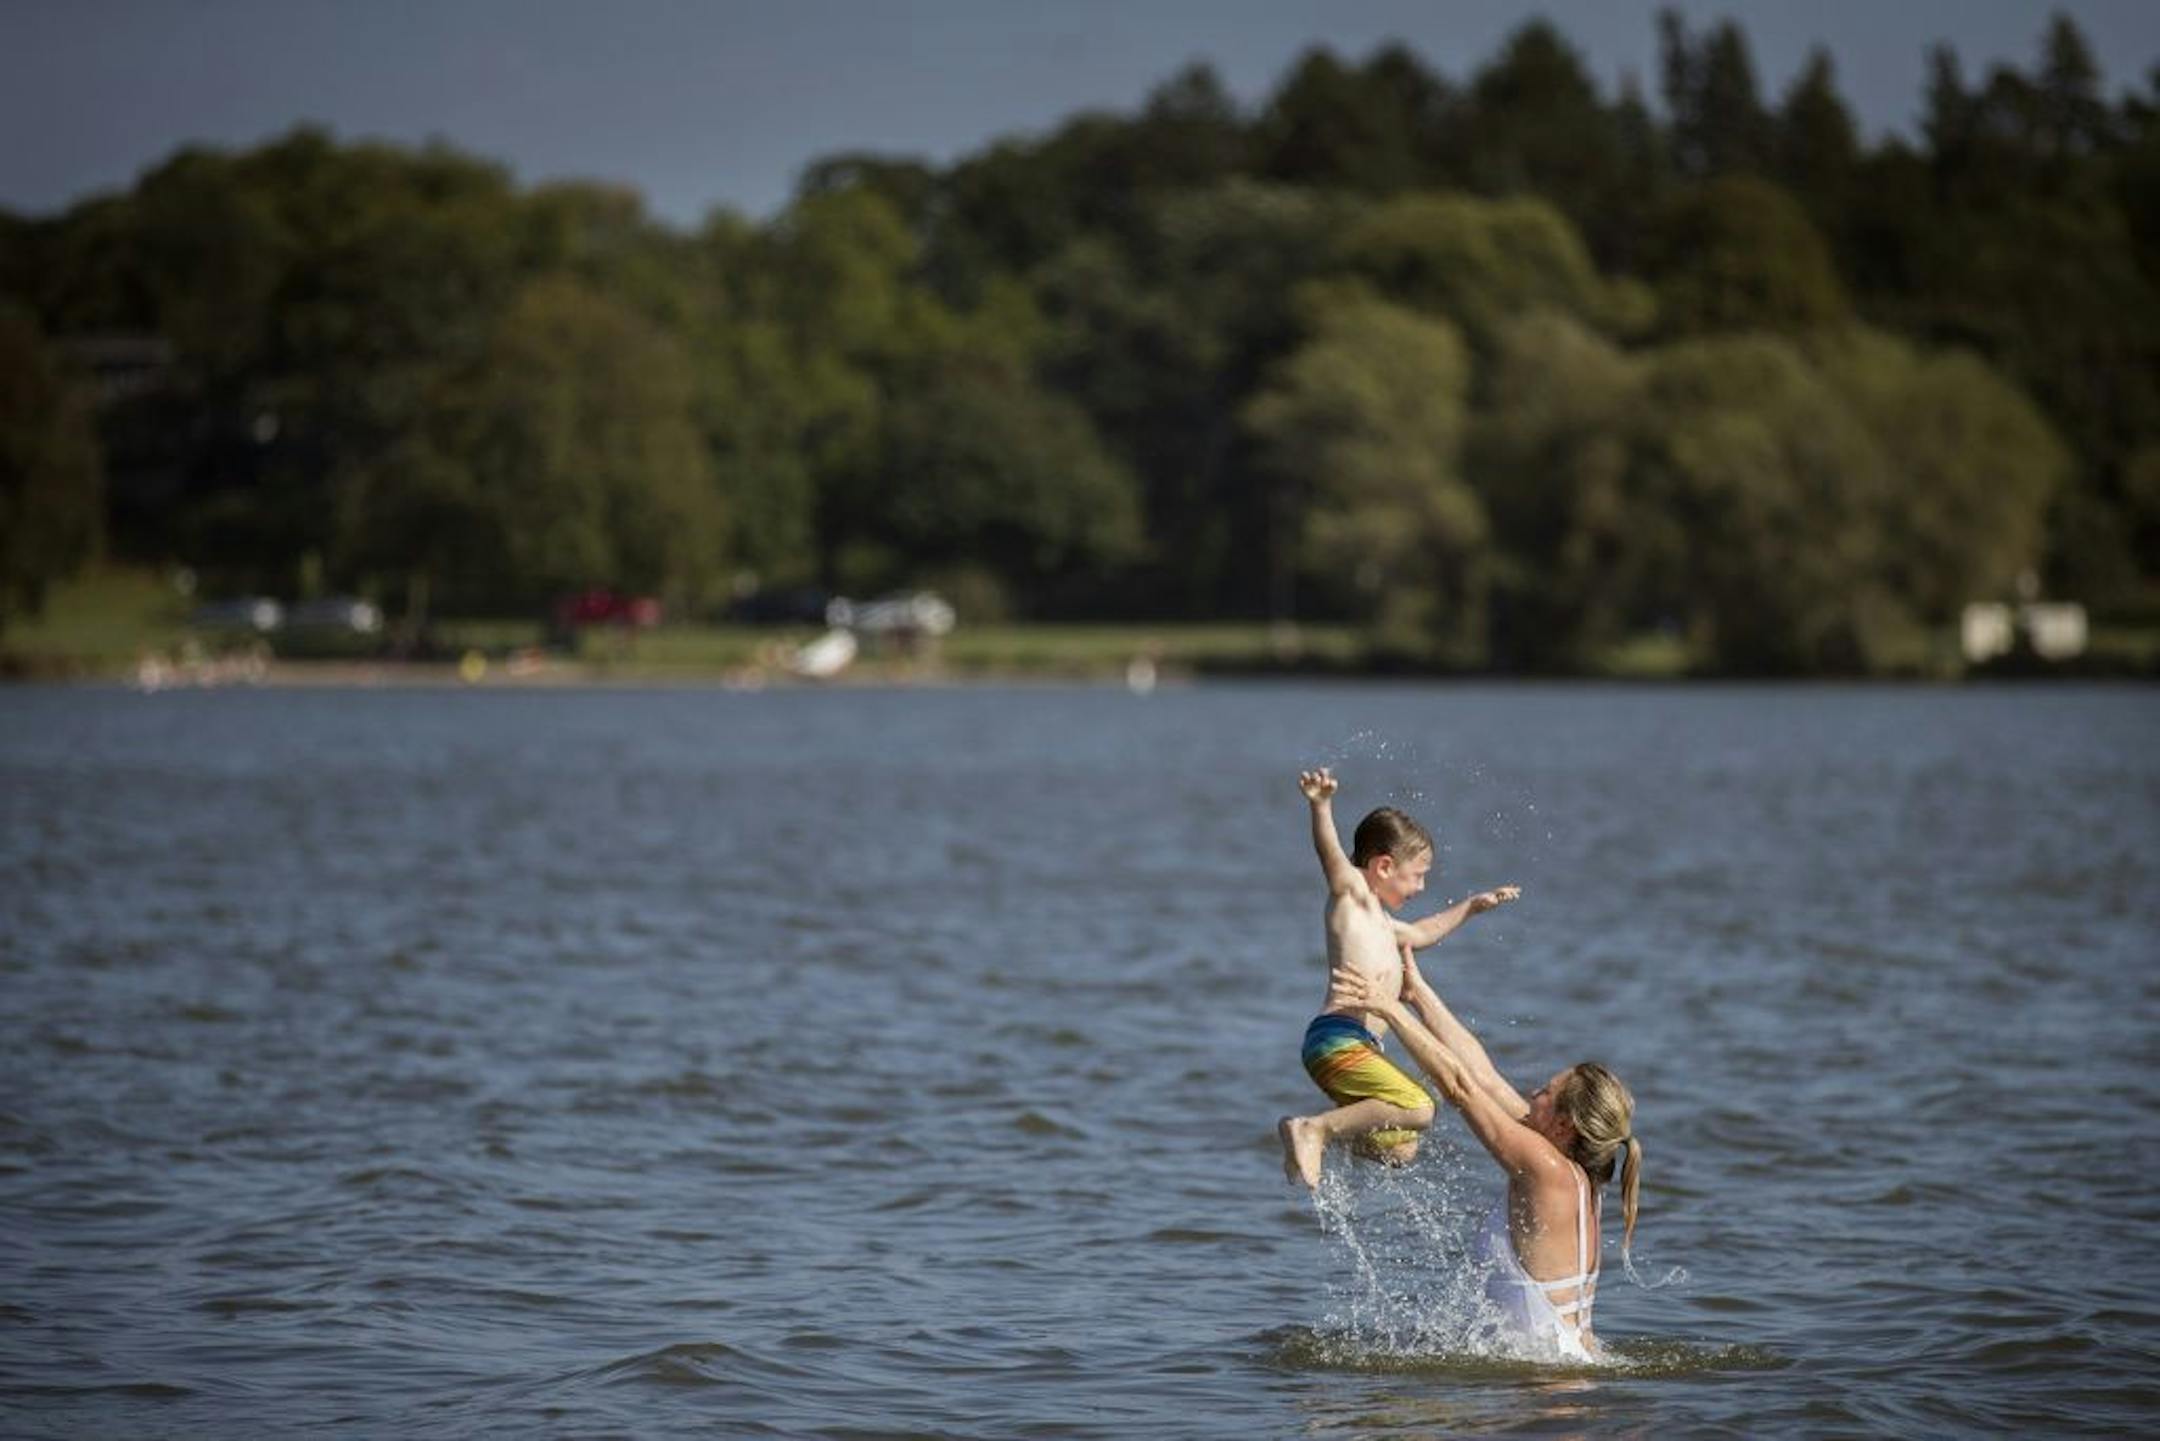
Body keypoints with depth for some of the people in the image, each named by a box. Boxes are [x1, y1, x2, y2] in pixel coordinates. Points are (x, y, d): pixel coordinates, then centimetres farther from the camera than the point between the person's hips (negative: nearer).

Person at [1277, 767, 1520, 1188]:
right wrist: (1322, 807, -38)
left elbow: (1419, 934, 49)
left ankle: (1314, 1136, 15)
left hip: (1362, 1048, 10)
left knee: (1398, 1149, 12)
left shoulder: (1375, 918, 29)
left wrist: (1471, 906, 54)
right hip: (1337, 1039, -10)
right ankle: (1315, 1128, -21)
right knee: (1417, 1109, -26)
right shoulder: (1352, 892, 2)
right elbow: (1330, 853, -19)